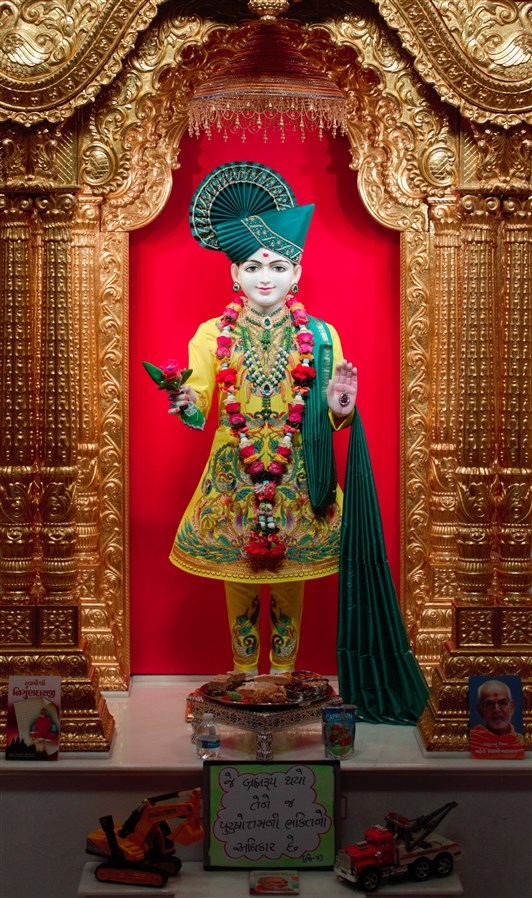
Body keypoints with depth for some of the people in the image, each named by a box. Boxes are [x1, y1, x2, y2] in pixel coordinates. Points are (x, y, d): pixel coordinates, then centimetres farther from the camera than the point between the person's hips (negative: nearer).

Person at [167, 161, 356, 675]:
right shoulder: (212, 335, 0)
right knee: (238, 579, 10)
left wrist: (339, 410, -21)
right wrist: (188, 407, -25)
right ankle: (244, 672, 29)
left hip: (295, 478, 0)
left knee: (289, 581, 10)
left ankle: (284, 670, 29)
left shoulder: (320, 337, -1)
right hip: (233, 475, 0)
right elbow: (199, 413, -3)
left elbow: (328, 421, 1)